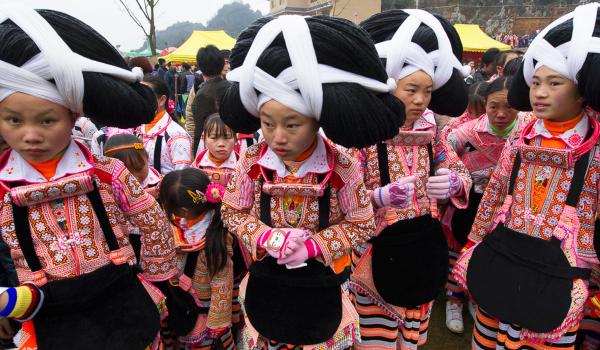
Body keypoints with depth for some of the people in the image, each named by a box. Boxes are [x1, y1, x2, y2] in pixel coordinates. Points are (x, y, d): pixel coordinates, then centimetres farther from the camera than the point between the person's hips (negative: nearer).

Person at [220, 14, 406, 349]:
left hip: (322, 282, -1)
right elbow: (232, 212, -2)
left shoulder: (341, 166, -21)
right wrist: (266, 237, -21)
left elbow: (363, 224, -10)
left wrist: (314, 245, -23)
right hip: (266, 278, 2)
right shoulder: (252, 160, -15)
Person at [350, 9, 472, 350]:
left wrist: (453, 182, -15)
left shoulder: (429, 130, 0)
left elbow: (461, 172, 8)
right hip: (380, 251, -5)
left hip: (425, 248, 5)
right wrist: (381, 197, -33)